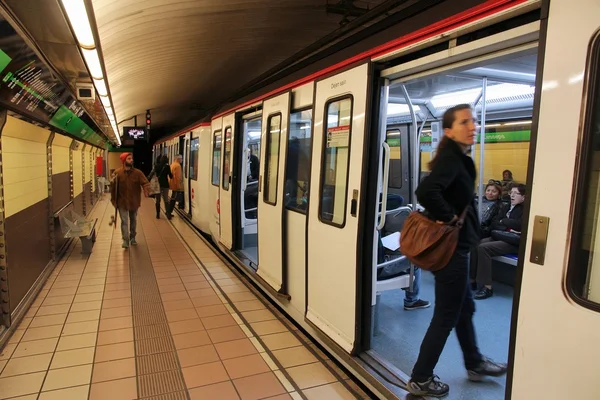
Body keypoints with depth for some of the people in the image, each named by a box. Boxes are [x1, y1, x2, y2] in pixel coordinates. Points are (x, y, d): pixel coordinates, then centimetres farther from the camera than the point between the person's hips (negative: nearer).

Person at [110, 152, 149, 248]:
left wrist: (146, 190, -36)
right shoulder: (117, 173, -8)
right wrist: (113, 200, -5)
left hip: (134, 201, 2)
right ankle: (125, 240, 2)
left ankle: (132, 238, 32)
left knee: (133, 221, 16)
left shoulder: (137, 172, -6)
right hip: (122, 202, -2)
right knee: (124, 221, -4)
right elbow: (113, 187, -3)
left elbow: (145, 182, -15)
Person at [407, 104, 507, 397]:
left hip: (454, 246, 10)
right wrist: (449, 217, -23)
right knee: (446, 317, 2)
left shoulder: (459, 159, 11)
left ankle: (475, 364, 45)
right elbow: (426, 192, -37)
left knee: (465, 308, 24)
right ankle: (420, 380, 17)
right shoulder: (451, 159, -19)